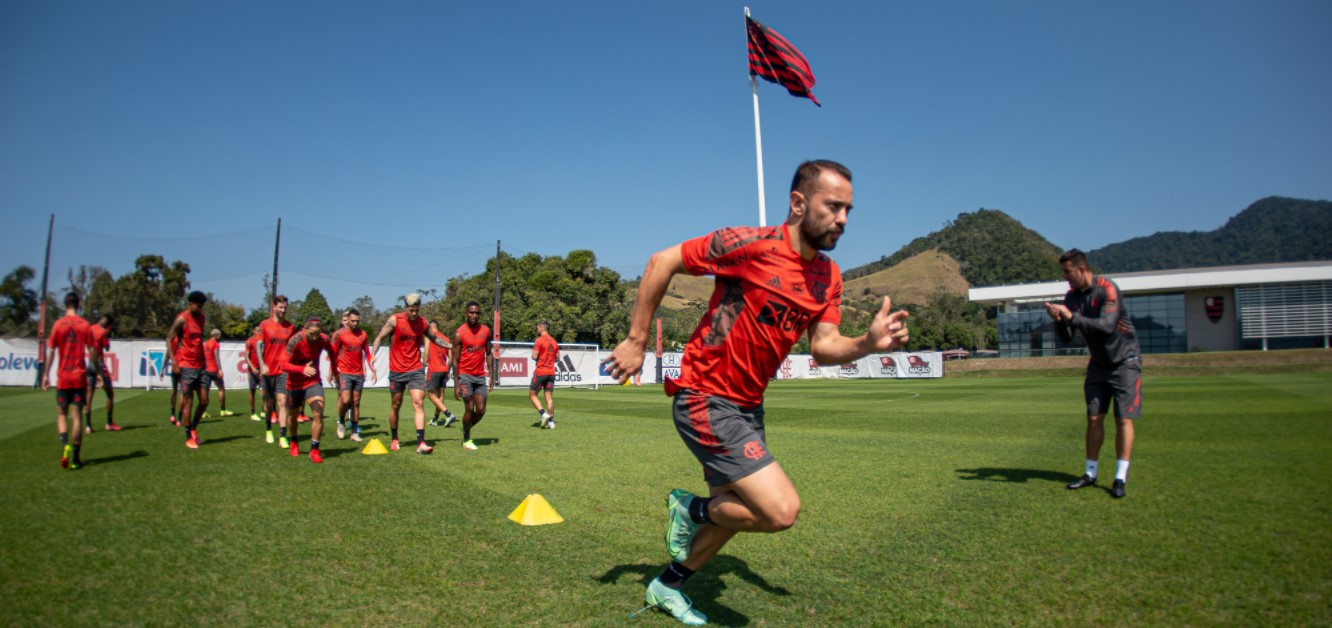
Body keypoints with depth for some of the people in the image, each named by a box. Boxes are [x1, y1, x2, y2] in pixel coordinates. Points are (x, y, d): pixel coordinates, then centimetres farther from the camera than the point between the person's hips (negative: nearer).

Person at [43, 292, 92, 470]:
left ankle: (65, 445, -13)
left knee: (61, 414, 12)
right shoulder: (85, 325, 0)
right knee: (77, 416, 1)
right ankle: (75, 458, 1)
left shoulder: (58, 325, 0)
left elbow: (51, 352, 1)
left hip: (63, 378, 0)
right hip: (80, 377, 0)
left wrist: (46, 375, 7)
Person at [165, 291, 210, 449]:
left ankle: (193, 429, 25)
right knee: (188, 402, -1)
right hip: (186, 366, -6)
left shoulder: (201, 318, 12)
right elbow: (169, 338, -8)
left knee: (204, 401, 6)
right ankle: (188, 437, 8)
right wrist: (173, 359, -17)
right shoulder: (182, 319, -9)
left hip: (200, 366, 6)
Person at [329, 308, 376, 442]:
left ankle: (355, 432, 12)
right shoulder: (339, 334, -4)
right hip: (344, 373, -3)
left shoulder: (362, 334, 7)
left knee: (356, 402, 6)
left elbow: (367, 353, 12)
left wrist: (372, 370, 7)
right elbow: (332, 354, -2)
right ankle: (341, 423, 14)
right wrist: (333, 372, -7)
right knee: (345, 400, -13)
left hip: (359, 373, 4)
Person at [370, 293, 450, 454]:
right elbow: (380, 337, -2)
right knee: (396, 405, 11)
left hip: (416, 370, 1)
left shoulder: (424, 323, 1)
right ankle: (394, 439, 31)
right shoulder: (394, 320, -6)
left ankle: (421, 443, -17)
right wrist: (373, 353, -16)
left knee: (418, 403, -11)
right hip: (397, 370, -1)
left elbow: (435, 338, 18)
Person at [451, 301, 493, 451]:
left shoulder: (486, 331, 4)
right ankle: (466, 439, 13)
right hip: (464, 375, -4)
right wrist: (456, 384, -12)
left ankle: (466, 429, 29)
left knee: (481, 410, 1)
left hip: (480, 376, 4)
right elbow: (455, 360, -8)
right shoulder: (459, 333, -8)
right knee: (469, 409, -6)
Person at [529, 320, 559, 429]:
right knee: (549, 397, 6)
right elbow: (557, 357, 15)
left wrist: (534, 349, 6)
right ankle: (551, 421, 1)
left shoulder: (539, 340, -9)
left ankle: (543, 414, -13)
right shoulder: (554, 342, 11)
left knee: (532, 395, 4)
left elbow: (534, 356, -12)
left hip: (540, 372, -6)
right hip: (551, 372, 6)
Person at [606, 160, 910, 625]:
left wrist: (869, 343, -20)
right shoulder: (752, 244, -20)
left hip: (747, 405, 9)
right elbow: (661, 262, -14)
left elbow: (823, 347, 0)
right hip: (704, 399, -8)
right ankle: (690, 509, 10)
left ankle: (667, 587, 41)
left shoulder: (829, 277, 3)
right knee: (781, 509, -16)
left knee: (733, 510, 19)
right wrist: (636, 342, -12)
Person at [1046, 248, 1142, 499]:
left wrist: (1072, 317, -35)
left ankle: (1120, 478, 0)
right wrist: (1058, 320, -20)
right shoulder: (1072, 296, -1)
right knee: (1093, 419, 5)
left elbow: (1107, 325, -33)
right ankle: (1090, 473, 13)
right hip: (1098, 364, 6)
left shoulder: (1107, 288, -21)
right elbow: (1067, 337, -1)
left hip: (1124, 362, -6)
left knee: (1123, 419, -5)